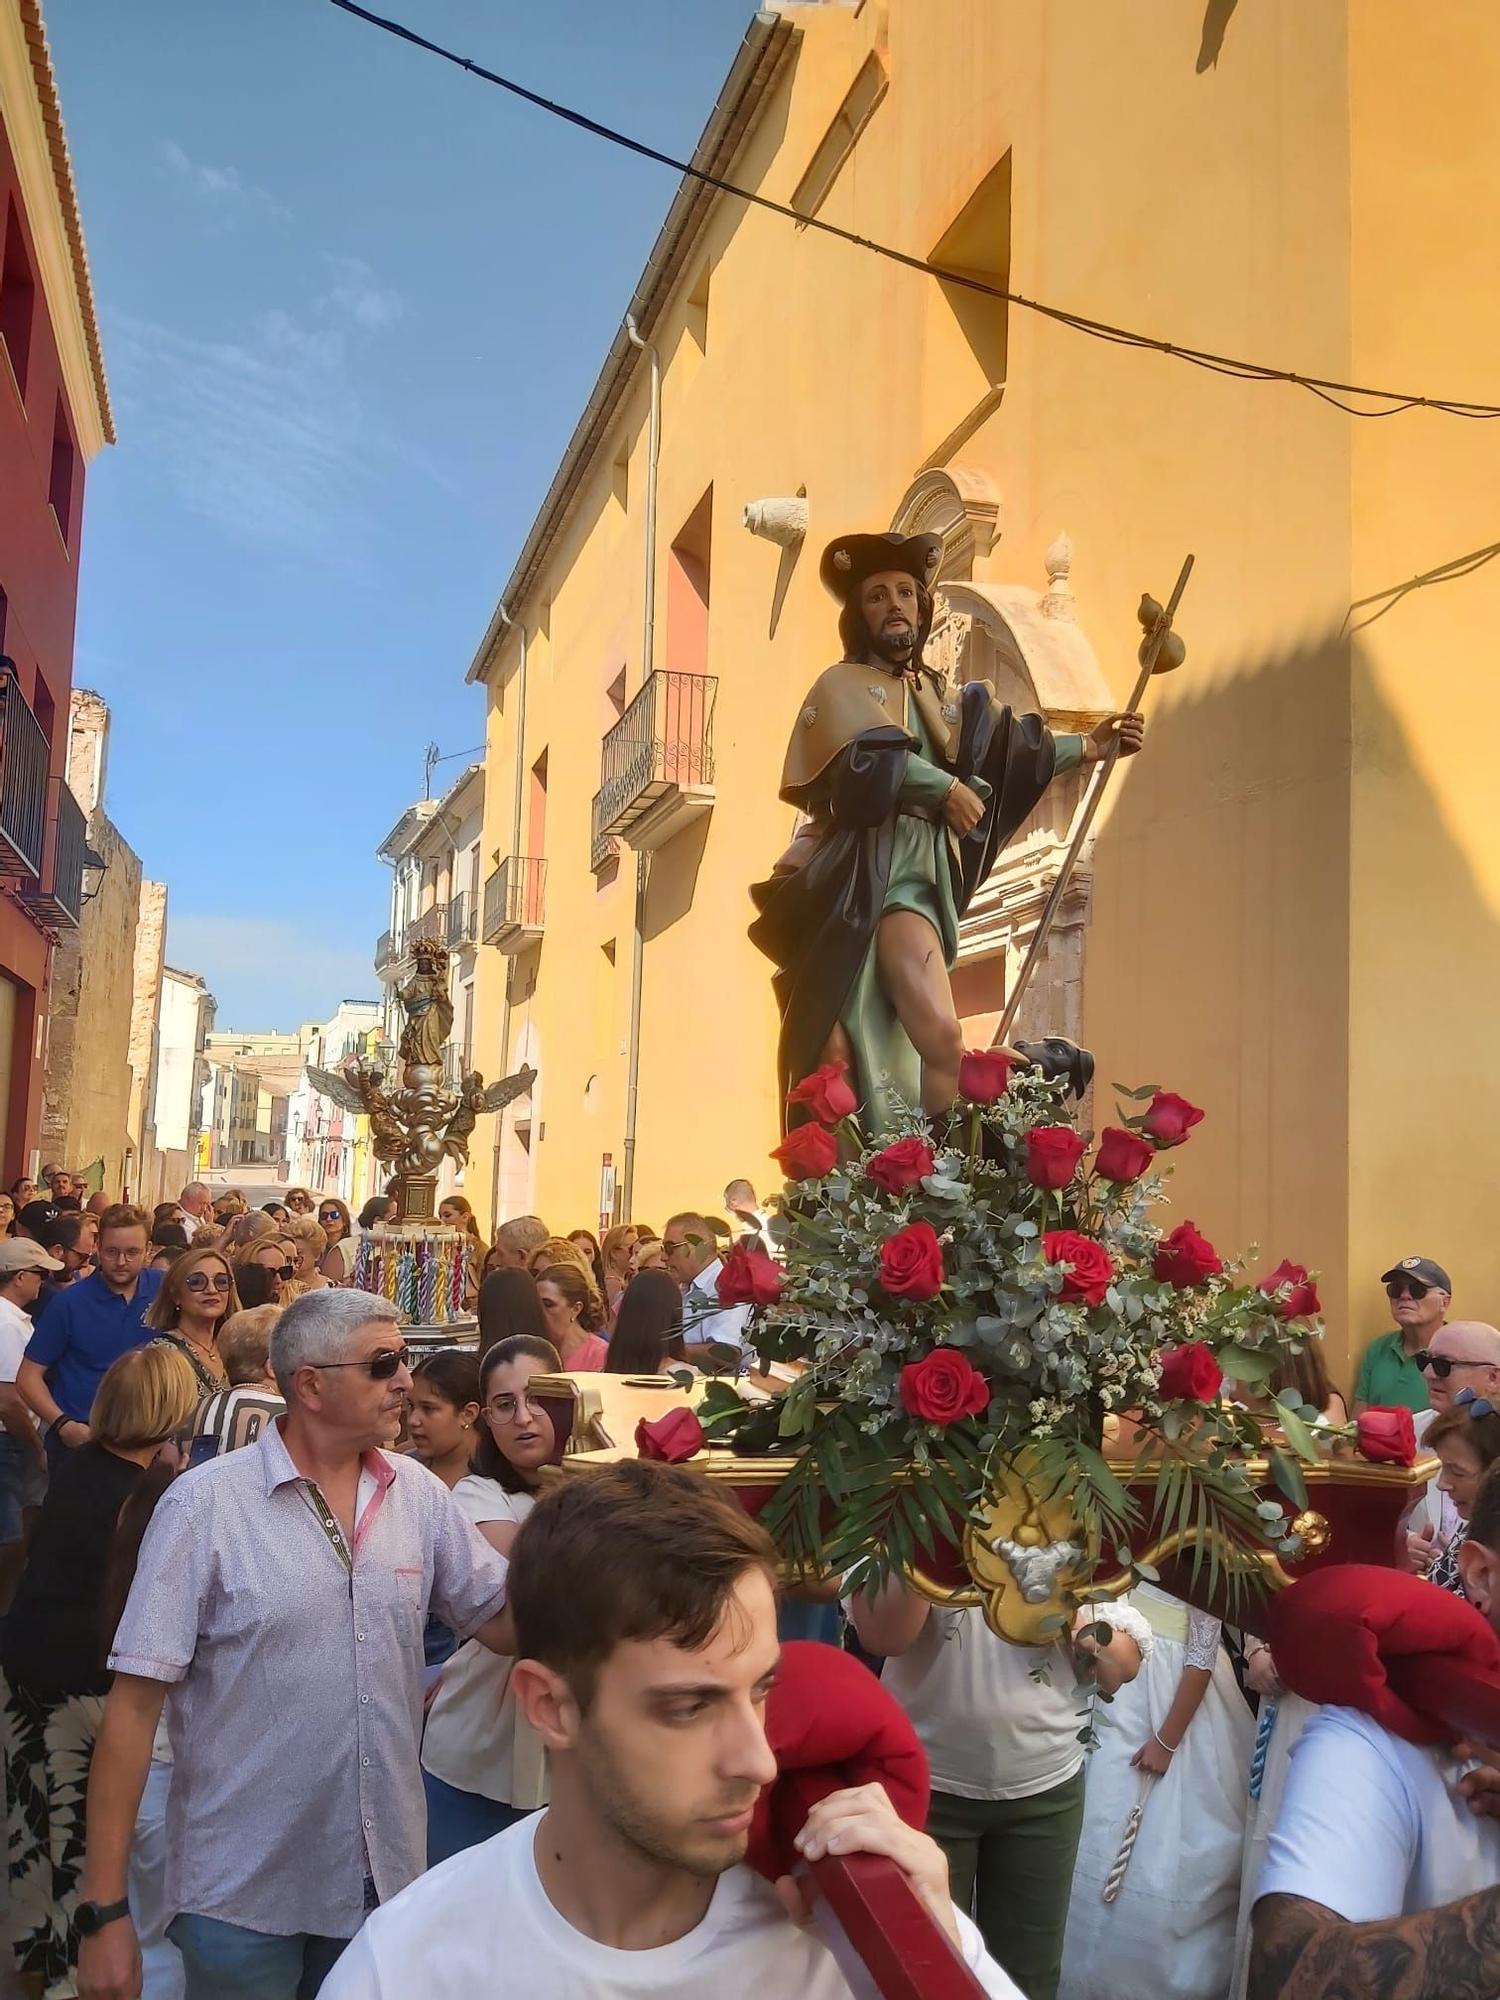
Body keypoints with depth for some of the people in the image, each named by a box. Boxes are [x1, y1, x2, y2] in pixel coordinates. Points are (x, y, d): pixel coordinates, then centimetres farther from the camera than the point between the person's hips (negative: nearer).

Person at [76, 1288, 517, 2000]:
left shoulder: (419, 1493, -2)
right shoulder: (205, 1504, -14)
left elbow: (504, 1623, 4)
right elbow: (135, 1701, -13)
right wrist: (106, 1904, -13)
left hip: (384, 1879, 4)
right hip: (241, 1894, -4)